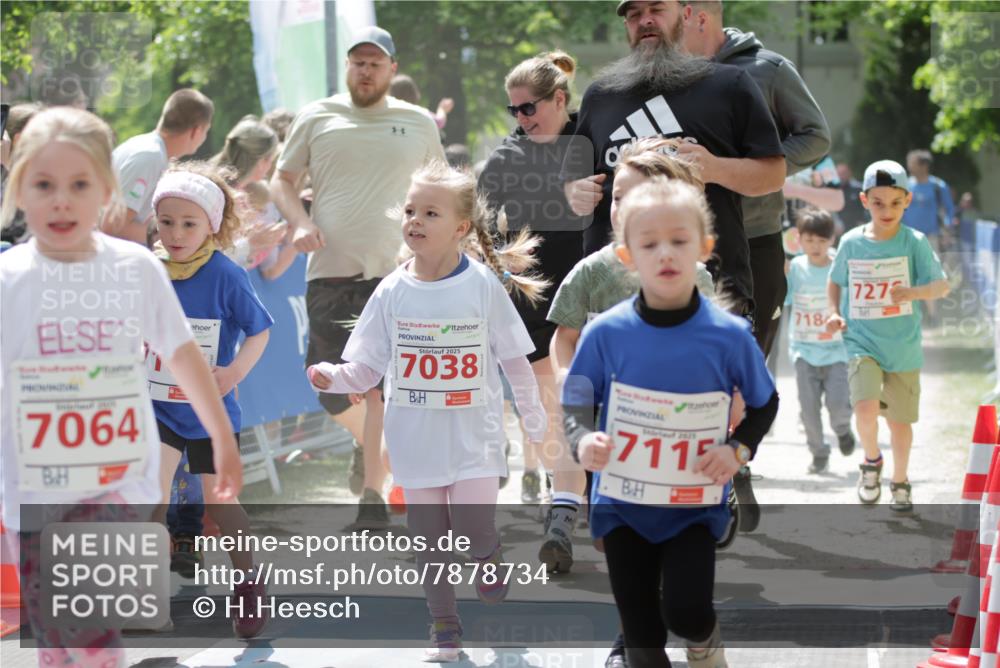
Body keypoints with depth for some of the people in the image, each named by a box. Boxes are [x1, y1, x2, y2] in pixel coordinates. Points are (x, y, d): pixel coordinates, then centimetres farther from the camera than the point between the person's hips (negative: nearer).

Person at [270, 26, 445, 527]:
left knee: (380, 386, -11)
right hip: (329, 273, 1)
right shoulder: (317, 118, 9)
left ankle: (373, 494, -6)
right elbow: (282, 179, 12)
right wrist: (300, 221, -7)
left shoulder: (418, 124, 12)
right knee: (331, 389, 2)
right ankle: (363, 439, 35)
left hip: (393, 273, -1)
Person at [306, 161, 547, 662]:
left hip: (474, 432, -2)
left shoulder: (484, 285, -8)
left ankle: (489, 556, 23)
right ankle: (444, 624, 24)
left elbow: (513, 358, 1)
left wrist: (534, 417, 7)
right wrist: (334, 377, -20)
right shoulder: (392, 292, -4)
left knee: (473, 526, -13)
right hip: (416, 434, 2)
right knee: (428, 535, 7)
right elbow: (367, 367, 0)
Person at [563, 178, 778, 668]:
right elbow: (576, 405, -1)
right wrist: (582, 441, -22)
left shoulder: (729, 336, -12)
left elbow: (764, 403, 5)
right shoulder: (605, 333, -13)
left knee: (686, 612, -13)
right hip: (622, 504, 1)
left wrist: (738, 449, -13)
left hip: (695, 505, -1)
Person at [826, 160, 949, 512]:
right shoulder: (851, 242, -1)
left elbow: (942, 285, -9)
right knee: (865, 407, -21)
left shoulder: (915, 242, -6)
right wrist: (835, 312, 0)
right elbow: (835, 281, 16)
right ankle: (871, 461, 9)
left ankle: (900, 482, 31)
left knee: (900, 419, 8)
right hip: (862, 342, 0)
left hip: (903, 347, 0)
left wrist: (914, 292, -27)